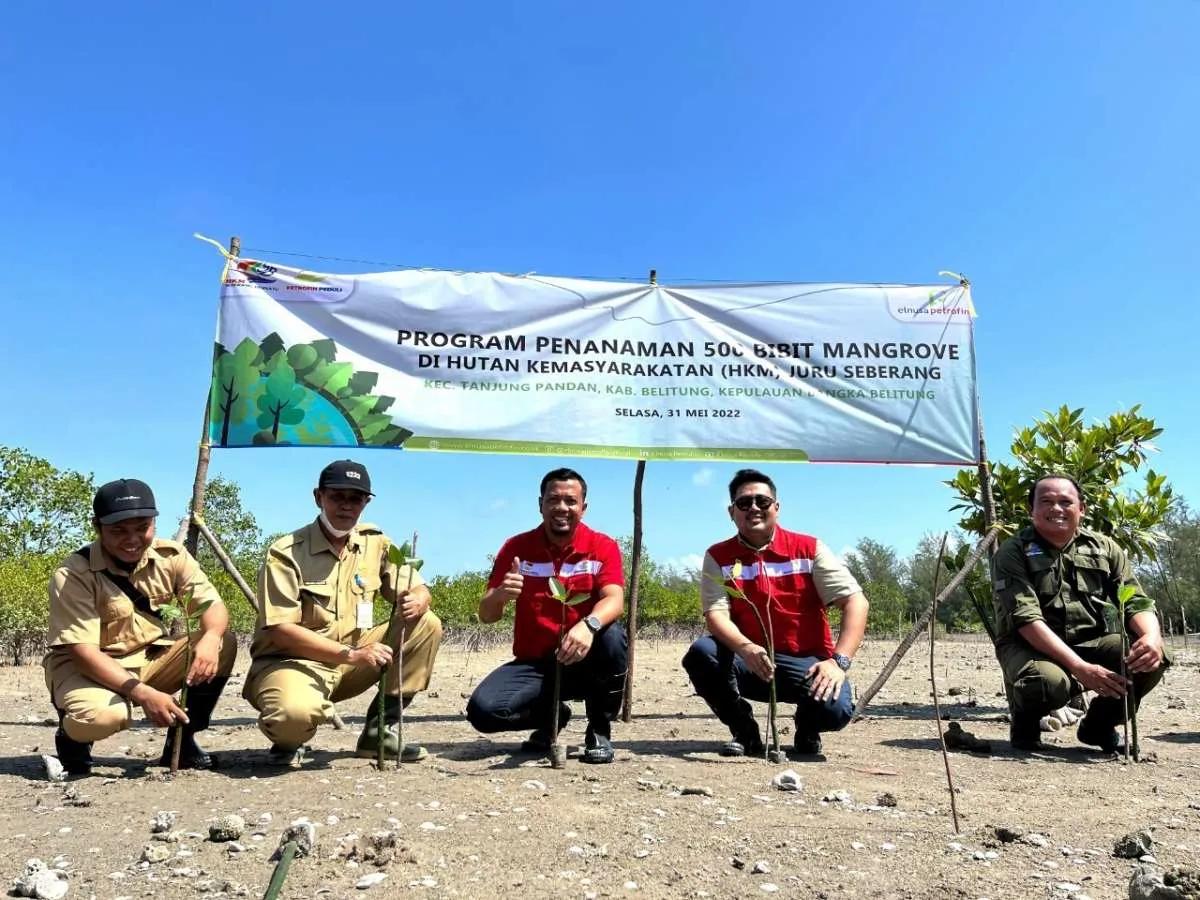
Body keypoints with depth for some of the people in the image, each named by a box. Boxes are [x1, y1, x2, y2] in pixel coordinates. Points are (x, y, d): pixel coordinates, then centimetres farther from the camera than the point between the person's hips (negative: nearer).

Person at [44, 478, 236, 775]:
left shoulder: (172, 556, -7)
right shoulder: (72, 574, -20)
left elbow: (212, 605, -12)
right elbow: (83, 651, -25)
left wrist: (210, 638, -37)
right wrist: (143, 694, -36)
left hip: (152, 660, 4)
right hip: (87, 668, -4)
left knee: (223, 645, -20)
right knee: (103, 715, -38)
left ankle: (181, 740, -1)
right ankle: (73, 738, 4)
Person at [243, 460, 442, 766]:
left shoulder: (376, 543, 3)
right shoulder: (286, 553, -13)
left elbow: (420, 590, 4)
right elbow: (281, 630, -19)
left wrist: (416, 602, -23)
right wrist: (352, 654, -27)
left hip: (351, 664, 6)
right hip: (290, 661, -5)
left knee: (426, 625, -11)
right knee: (296, 712, -39)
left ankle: (380, 728, -1)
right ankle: (288, 741, 2)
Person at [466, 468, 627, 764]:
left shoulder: (603, 547, -5)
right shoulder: (516, 547, -3)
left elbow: (614, 601, -21)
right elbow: (486, 615, -5)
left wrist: (589, 625, -45)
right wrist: (500, 595, -30)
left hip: (583, 661, -1)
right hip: (534, 663, 2)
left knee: (613, 638, -34)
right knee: (483, 710, -24)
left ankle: (600, 730, -6)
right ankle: (551, 716, 11)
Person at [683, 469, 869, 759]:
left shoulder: (809, 549, -2)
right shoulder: (718, 557, -1)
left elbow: (855, 601, -8)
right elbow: (716, 615, -13)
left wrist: (839, 661, -22)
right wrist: (745, 648, -35)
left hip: (806, 662, -1)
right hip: (748, 662, 1)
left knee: (834, 708, -31)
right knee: (701, 653, -28)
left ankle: (807, 730, 10)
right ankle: (745, 733, -2)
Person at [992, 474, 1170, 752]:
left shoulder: (1104, 548, 6)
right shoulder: (1013, 552, -9)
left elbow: (1137, 602, 1)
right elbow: (1027, 620, -20)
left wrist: (1152, 636, -24)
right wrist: (1080, 668, -30)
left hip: (1089, 644, 5)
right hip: (1030, 647, -5)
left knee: (1152, 655, -21)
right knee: (1049, 682, -37)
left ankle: (1100, 724, 8)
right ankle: (1026, 721, 3)